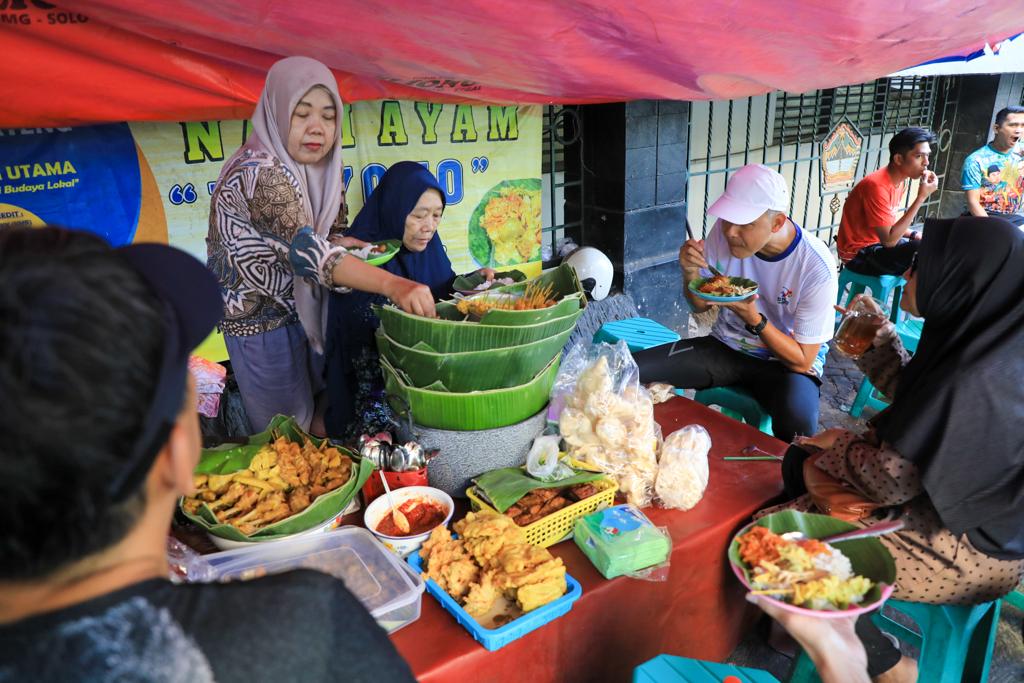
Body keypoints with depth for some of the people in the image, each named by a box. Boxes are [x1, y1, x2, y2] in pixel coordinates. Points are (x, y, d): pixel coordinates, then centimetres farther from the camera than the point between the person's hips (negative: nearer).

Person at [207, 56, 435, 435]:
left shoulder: (317, 169, 0)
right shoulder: (261, 173, -28)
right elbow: (307, 250, -41)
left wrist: (339, 243, -8)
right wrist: (392, 284, -53)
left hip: (300, 313, 8)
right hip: (263, 323, -8)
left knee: (312, 414, 21)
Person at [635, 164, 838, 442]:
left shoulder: (817, 268, -22)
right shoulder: (725, 231, -11)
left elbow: (802, 360, -15)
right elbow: (701, 305, 4)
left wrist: (753, 318, -31)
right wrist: (691, 273, -20)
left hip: (785, 362, -3)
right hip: (726, 346, 4)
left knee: (798, 421, -39)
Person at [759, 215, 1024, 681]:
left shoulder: (974, 381, -33)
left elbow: (891, 482, -25)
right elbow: (915, 402, 14)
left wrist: (840, 445, -6)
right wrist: (877, 334, 6)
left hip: (962, 549, -10)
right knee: (801, 460, 14)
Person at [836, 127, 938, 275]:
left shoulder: (900, 181, 3)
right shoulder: (877, 185, -24)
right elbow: (889, 240, -27)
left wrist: (915, 235, -4)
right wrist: (921, 197, -25)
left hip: (878, 245, 9)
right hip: (858, 254, -9)